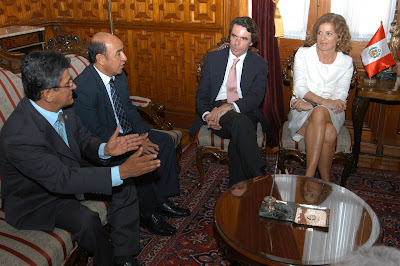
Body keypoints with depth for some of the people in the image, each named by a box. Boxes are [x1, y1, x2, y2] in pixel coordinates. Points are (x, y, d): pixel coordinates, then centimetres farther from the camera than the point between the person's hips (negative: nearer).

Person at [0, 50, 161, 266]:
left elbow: (82, 138, 2)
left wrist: (104, 149, -22)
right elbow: (62, 180, -36)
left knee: (125, 187, -8)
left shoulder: (63, 107, -13)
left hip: (66, 174, 7)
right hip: (35, 201, -7)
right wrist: (121, 171, -41)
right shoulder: (18, 136, -36)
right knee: (86, 220, -31)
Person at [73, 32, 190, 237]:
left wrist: (143, 133, -7)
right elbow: (95, 134, -25)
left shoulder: (119, 75, -1)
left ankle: (160, 199, 8)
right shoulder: (83, 87, -26)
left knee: (165, 141, -2)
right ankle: (147, 213, -5)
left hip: (127, 133, 9)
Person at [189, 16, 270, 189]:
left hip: (246, 112, 1)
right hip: (216, 111, 0)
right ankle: (259, 178, -38)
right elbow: (202, 94, 9)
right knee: (241, 122, -36)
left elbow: (255, 97, -5)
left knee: (238, 139, -36)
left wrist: (230, 106, -25)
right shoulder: (213, 58, 12)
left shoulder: (260, 65, 9)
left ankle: (237, 188, -29)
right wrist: (206, 115, -14)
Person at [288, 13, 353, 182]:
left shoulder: (346, 62, 7)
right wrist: (323, 101, -22)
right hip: (303, 112, 0)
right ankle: (326, 180, -24)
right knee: (328, 134, -33)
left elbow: (340, 97, -1)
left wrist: (311, 105, -17)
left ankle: (309, 174, -34)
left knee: (319, 113, -36)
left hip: (332, 113, 1)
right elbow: (299, 87, -5)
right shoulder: (303, 54, 5)